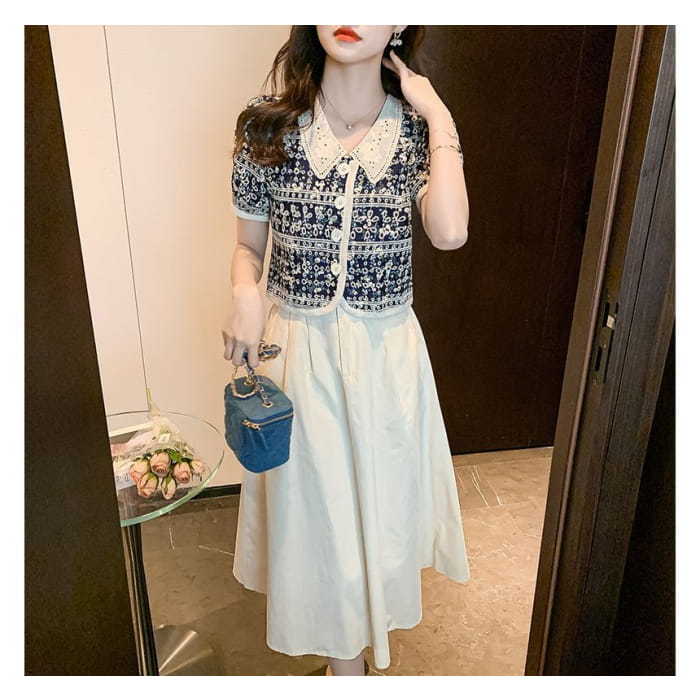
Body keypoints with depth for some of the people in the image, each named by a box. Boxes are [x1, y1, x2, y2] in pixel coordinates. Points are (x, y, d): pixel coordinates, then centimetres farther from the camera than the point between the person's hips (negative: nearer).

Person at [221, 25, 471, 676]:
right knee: (313, 498, 13)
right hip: (297, 349, 0)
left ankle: (373, 612, 54)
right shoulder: (267, 124, -6)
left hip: (387, 352, 1)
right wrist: (246, 293, -19)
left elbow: (449, 231, -23)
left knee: (382, 490, 20)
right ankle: (342, 650, 42)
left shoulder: (417, 130, -5)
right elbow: (247, 245, 2)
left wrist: (437, 116, -17)